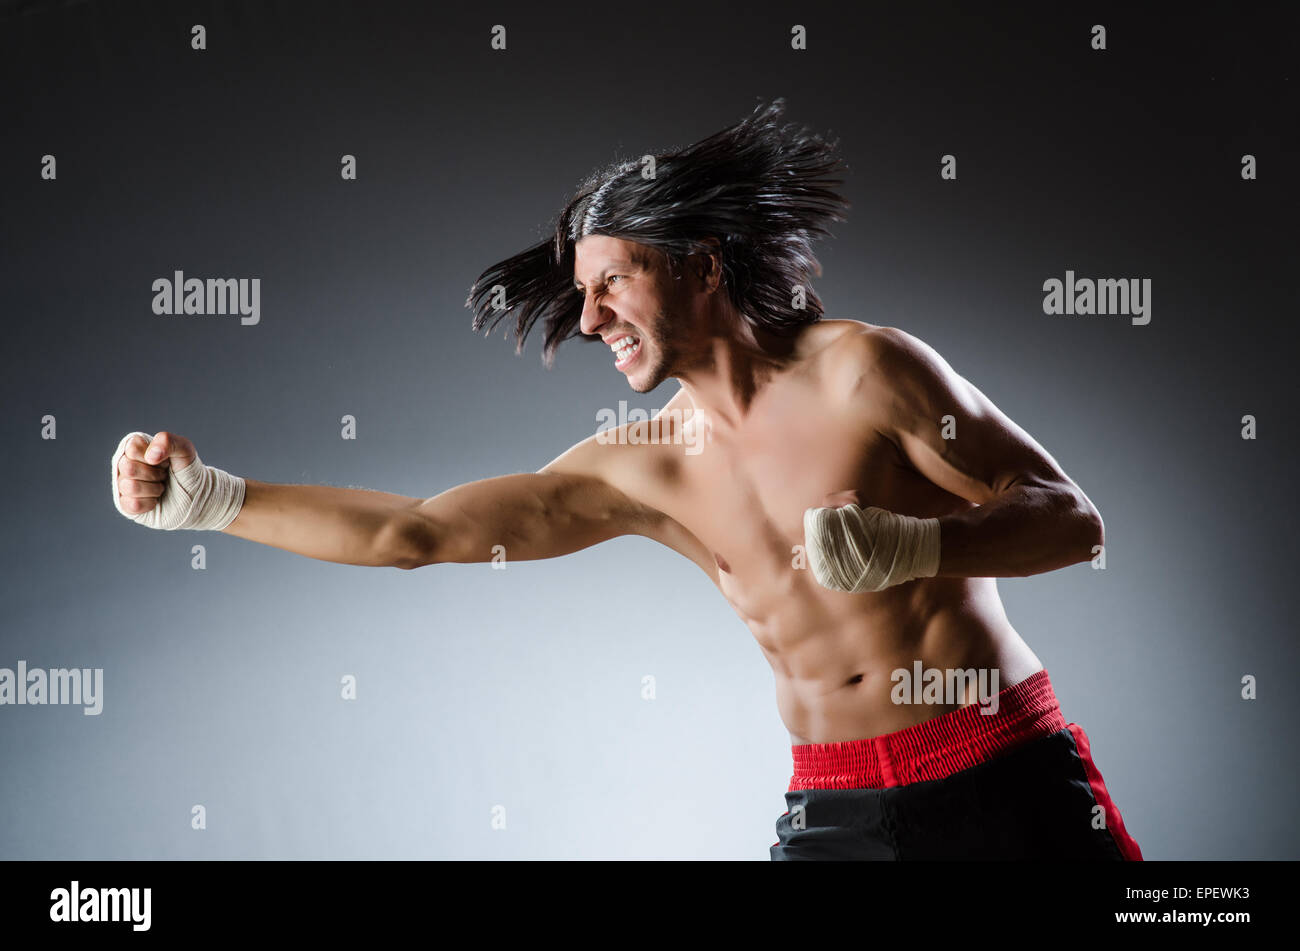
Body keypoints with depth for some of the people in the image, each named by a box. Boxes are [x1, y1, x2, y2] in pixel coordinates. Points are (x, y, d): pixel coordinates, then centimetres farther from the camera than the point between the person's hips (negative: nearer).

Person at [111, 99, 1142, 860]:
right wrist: (212, 498, 2)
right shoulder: (644, 467, 6)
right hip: (834, 807, 4)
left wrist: (908, 544, -24)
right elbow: (415, 531, 6)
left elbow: (1072, 520, -7)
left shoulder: (861, 368, -7)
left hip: (1000, 771, -3)